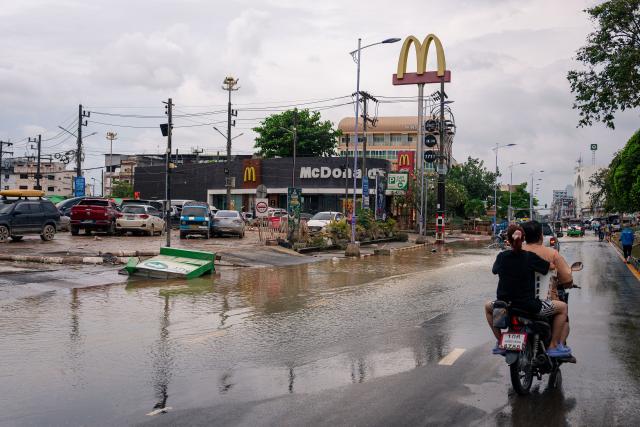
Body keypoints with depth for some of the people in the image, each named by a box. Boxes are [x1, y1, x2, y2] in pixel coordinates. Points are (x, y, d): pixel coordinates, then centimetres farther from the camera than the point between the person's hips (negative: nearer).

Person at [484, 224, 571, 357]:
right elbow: (552, 266, -2)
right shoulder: (530, 257, -10)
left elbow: (495, 270, 17)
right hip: (528, 306, -3)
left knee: (488, 307, 35)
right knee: (562, 307, 14)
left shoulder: (501, 256, -1)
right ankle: (554, 346, 13)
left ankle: (500, 343, 29)